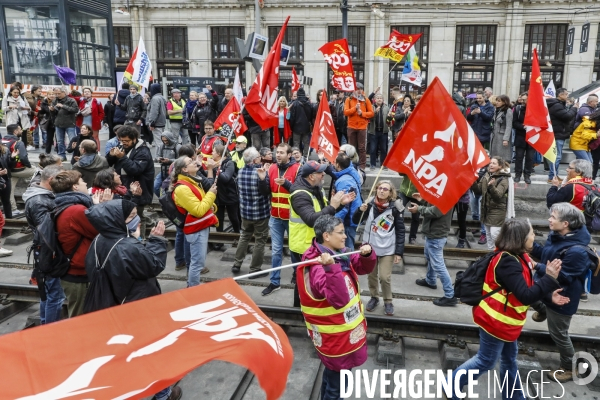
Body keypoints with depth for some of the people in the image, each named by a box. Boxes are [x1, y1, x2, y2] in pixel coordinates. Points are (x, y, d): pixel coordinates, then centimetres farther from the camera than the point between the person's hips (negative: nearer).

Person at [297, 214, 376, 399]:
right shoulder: (317, 266, -28)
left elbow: (364, 268, 10)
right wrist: (331, 268, -50)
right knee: (336, 377, 9)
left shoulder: (340, 253, -1)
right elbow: (339, 299, -39)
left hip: (346, 327, 9)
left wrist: (367, 255, -11)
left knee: (333, 371, 28)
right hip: (334, 334, -9)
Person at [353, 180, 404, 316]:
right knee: (371, 275, 14)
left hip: (387, 249, -3)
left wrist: (399, 252, -10)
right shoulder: (370, 203, -6)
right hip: (370, 246, 3)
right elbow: (356, 221, 2)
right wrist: (361, 210, -18)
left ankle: (388, 301, 19)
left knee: (385, 277, -4)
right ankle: (374, 297, 36)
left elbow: (400, 231, -6)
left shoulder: (395, 207, -12)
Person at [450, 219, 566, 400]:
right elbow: (525, 296, -30)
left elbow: (526, 289, 11)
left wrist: (548, 295, -1)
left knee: (509, 358, 23)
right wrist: (549, 278, -26)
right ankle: (451, 385, 21)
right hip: (495, 321, -10)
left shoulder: (517, 257, 4)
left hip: (505, 321, 10)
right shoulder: (508, 262, -29)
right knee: (486, 361, 5)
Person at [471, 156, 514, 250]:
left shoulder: (503, 179, -13)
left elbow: (498, 195, -26)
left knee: (495, 234, -11)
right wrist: (473, 182, -10)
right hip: (486, 209, 7)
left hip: (497, 211, -7)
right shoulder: (486, 176, 5)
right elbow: (478, 190, 7)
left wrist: (491, 186, -44)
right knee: (488, 235, 15)